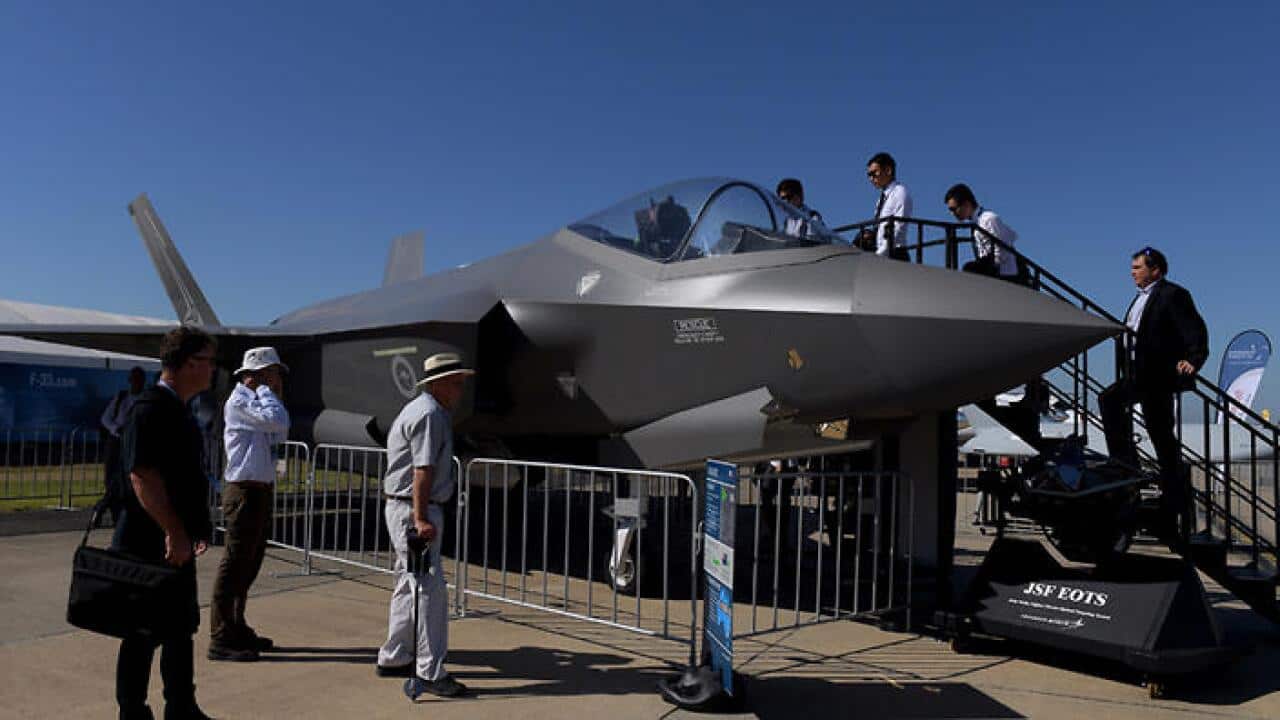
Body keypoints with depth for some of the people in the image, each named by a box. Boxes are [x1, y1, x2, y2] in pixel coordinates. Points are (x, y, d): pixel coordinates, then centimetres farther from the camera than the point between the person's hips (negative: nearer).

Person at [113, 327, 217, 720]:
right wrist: (174, 534, -26)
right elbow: (142, 477, -25)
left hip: (175, 542, 10)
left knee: (181, 626, 16)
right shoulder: (151, 408, -18)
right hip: (150, 544, -10)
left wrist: (193, 529, 21)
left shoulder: (176, 408, 13)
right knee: (144, 632, 3)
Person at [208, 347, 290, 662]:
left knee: (250, 564, 17)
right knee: (235, 563, -5)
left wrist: (275, 396, 8)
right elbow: (278, 421, -25)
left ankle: (236, 629, 29)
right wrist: (266, 391, -10)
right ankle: (220, 639, 1)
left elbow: (280, 435, 16)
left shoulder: (256, 401, 16)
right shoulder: (240, 401, -13)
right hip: (245, 491, -10)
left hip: (260, 491, 10)